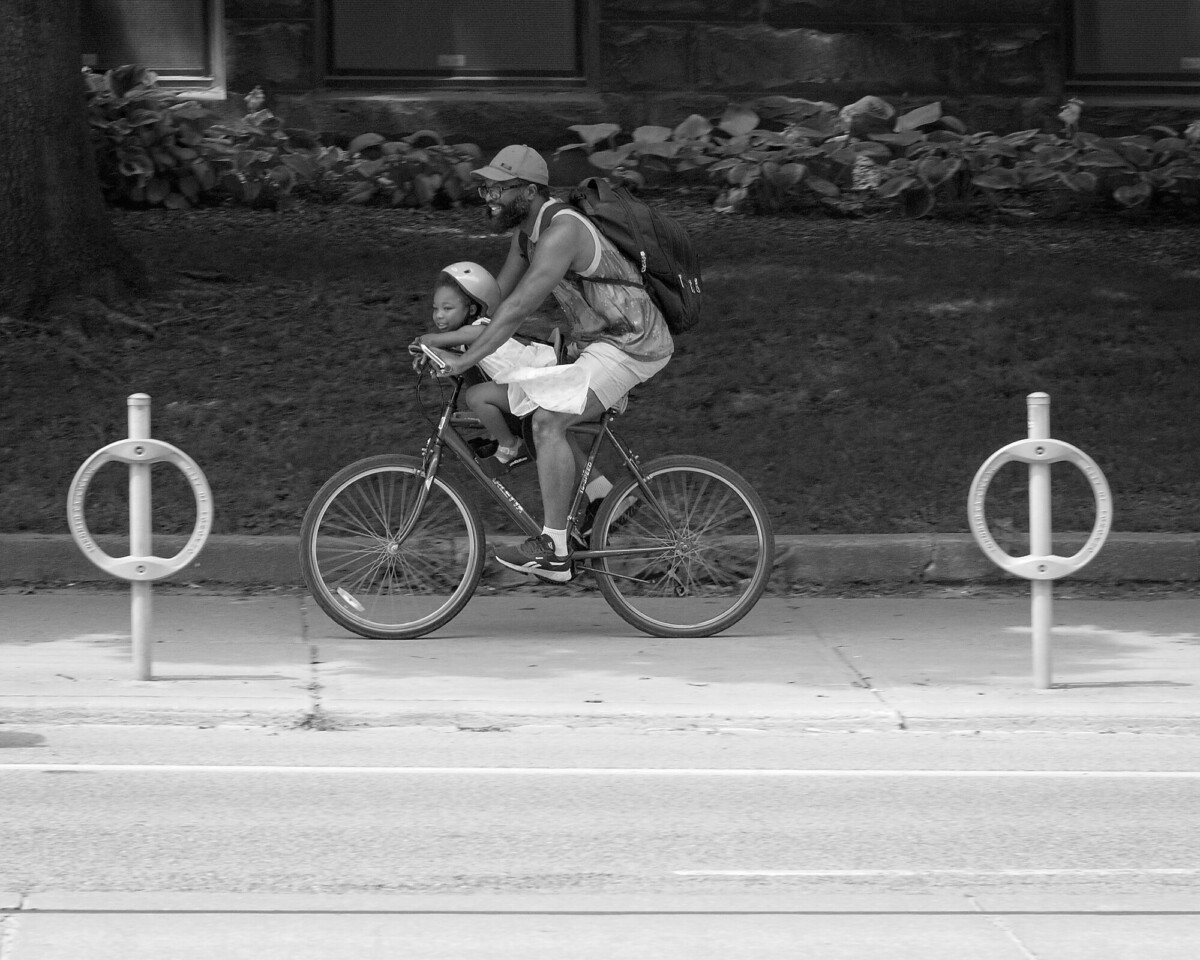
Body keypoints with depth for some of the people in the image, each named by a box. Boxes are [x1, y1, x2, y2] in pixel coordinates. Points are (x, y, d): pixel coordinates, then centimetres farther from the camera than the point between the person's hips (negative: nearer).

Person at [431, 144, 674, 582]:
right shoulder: (525, 233, 8)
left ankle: (553, 551, -18)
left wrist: (464, 360, -27)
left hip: (629, 346, -10)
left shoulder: (561, 233, -24)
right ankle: (601, 494, 19)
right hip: (598, 339, 10)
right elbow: (496, 296, 13)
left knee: (548, 420, -19)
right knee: (538, 414, 10)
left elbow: (517, 309, -28)